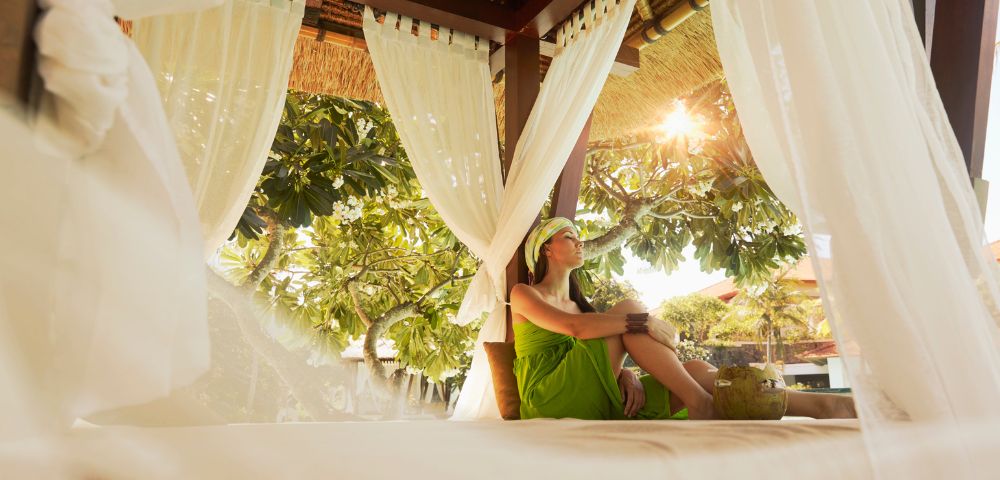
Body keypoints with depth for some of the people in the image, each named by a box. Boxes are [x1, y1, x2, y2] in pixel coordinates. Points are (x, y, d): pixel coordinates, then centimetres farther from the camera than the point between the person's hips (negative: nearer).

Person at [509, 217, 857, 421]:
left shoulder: (578, 303, 27)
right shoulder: (523, 294, 4)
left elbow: (605, 351, 12)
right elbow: (573, 326, -17)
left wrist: (626, 373, -11)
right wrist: (643, 322, -23)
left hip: (591, 403, 6)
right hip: (548, 396, -6)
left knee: (697, 371, -12)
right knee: (628, 309, -20)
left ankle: (820, 405, -19)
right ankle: (699, 403, -24)